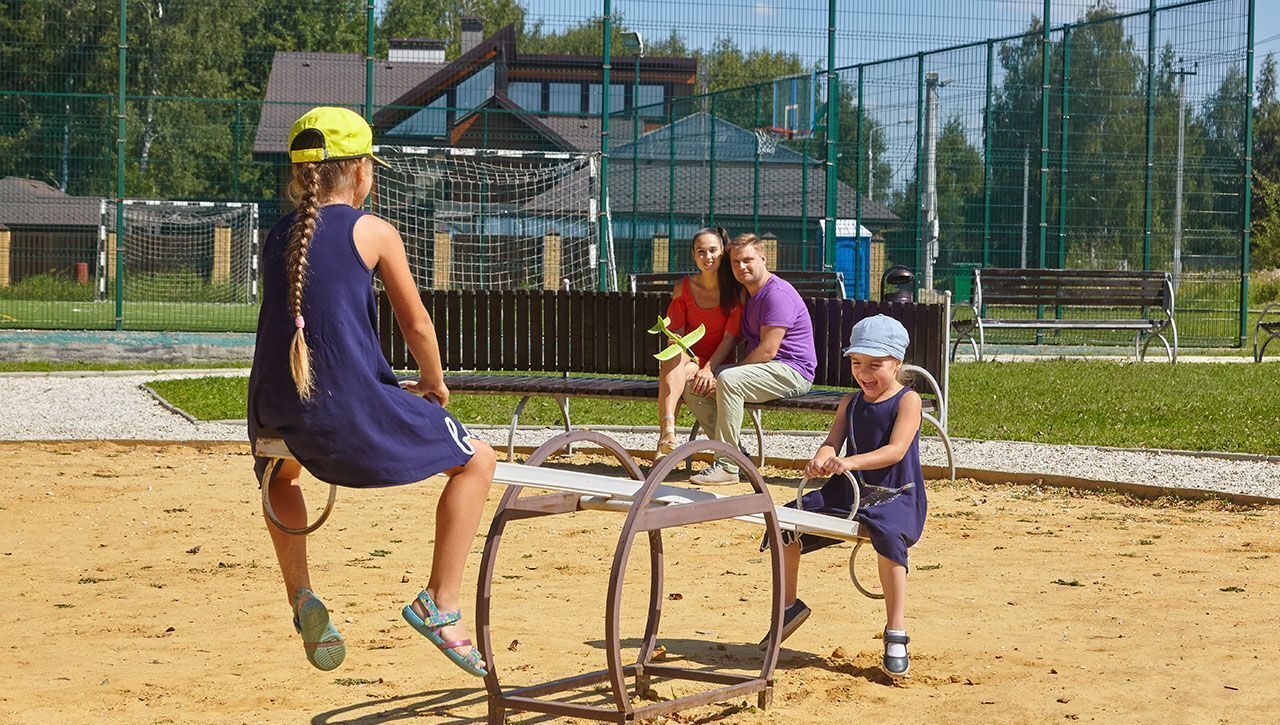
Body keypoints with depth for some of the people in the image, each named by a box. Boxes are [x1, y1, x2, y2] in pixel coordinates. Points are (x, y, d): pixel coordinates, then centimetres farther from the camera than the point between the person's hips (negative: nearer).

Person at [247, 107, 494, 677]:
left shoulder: (278, 237, 14)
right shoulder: (373, 232, -1)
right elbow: (416, 325, 3)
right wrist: (434, 384, 24)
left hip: (276, 416, 6)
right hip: (353, 416, -5)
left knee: (279, 469, 42)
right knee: (476, 460, 14)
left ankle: (301, 598, 33)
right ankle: (438, 604, 6)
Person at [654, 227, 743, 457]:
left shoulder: (735, 290, -4)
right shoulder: (684, 287, 6)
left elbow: (730, 337, -8)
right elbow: (675, 332, 6)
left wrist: (709, 369, -20)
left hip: (718, 362, -2)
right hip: (690, 355, 2)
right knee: (674, 355, -35)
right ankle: (667, 432, -51)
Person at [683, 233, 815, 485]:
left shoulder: (777, 293, -15)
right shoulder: (747, 294, 17)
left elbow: (768, 350, -21)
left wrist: (731, 373, -16)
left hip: (792, 372, -10)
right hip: (762, 368, 10)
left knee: (728, 380, -35)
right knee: (693, 388, 0)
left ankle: (728, 466, -33)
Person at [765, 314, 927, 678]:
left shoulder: (907, 400, -6)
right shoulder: (850, 403, 12)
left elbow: (896, 449, -20)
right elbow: (833, 442, -1)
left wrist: (851, 462, -35)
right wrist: (821, 459, -26)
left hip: (896, 497, -6)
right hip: (848, 492, 6)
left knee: (889, 537, -38)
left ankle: (896, 635, -29)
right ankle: (789, 604, 19)